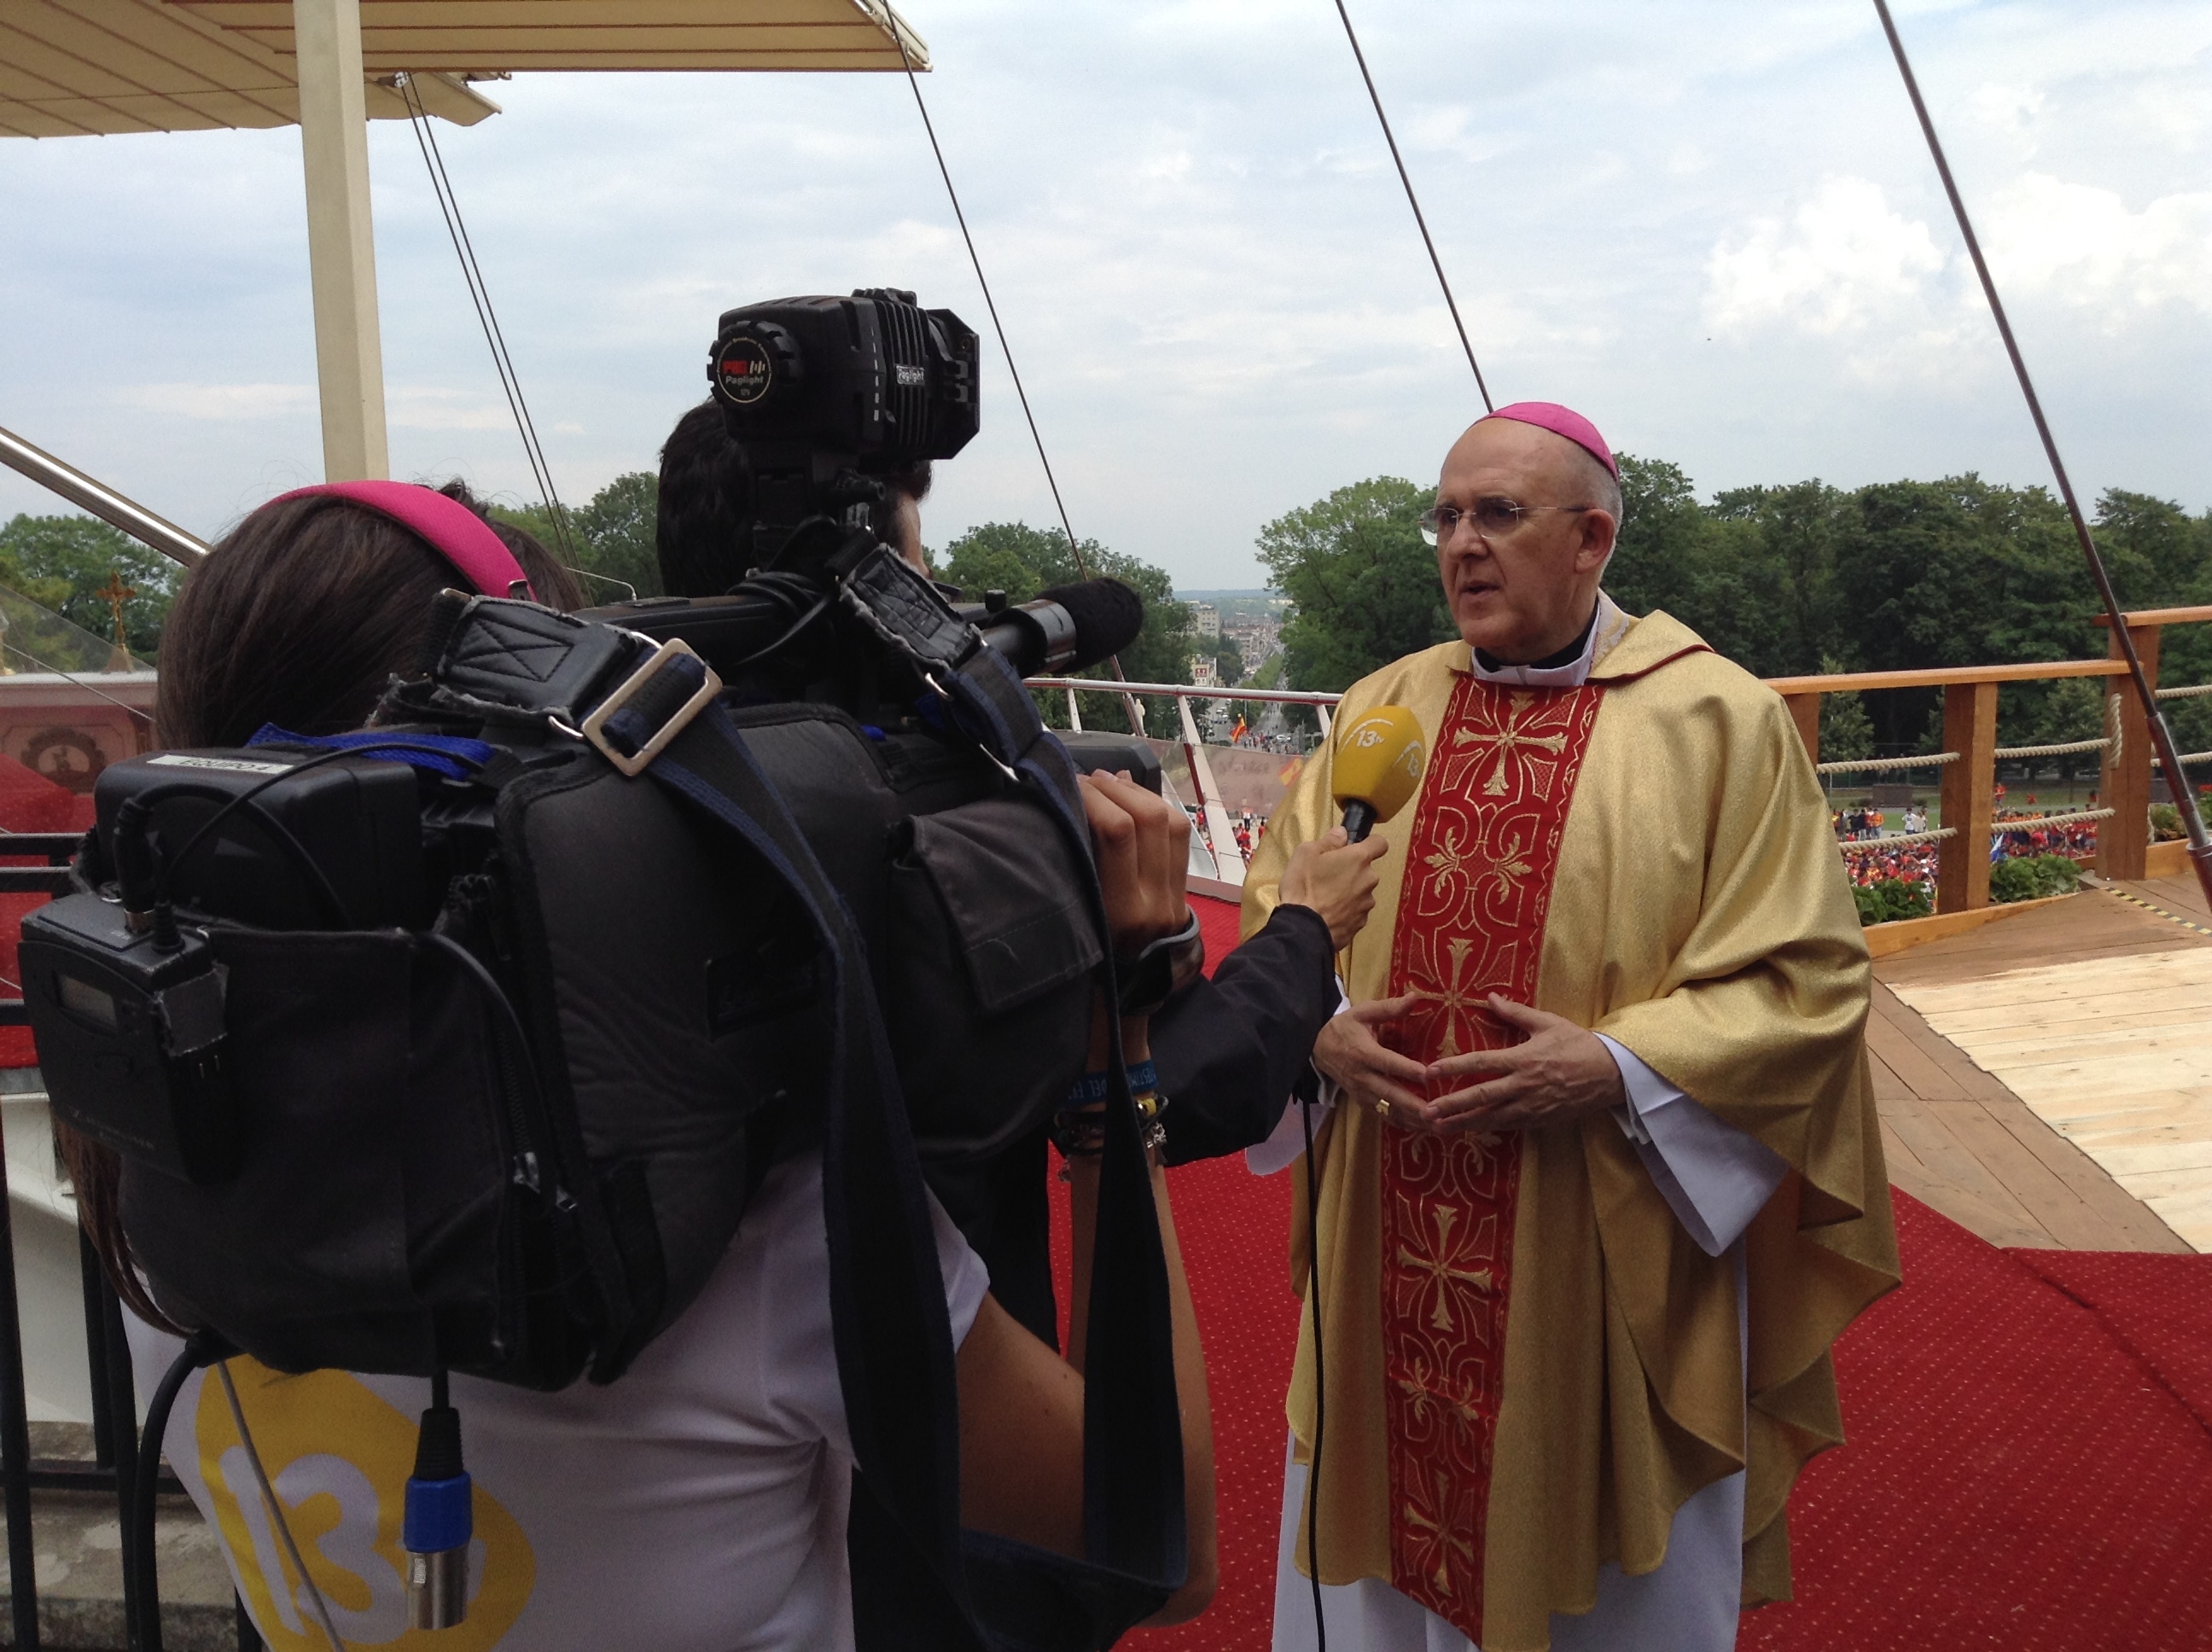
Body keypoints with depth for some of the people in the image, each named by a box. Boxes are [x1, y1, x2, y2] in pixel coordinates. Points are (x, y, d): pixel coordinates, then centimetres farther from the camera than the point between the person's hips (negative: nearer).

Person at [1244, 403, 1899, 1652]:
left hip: (1610, 1267, -3)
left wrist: (1618, 1068, -20)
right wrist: (1323, 1030, -9)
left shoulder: (1719, 720, -6)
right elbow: (1278, 919, 10)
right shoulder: (1382, 714, 6)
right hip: (1393, 1261, 4)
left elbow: (1806, 980, -8)